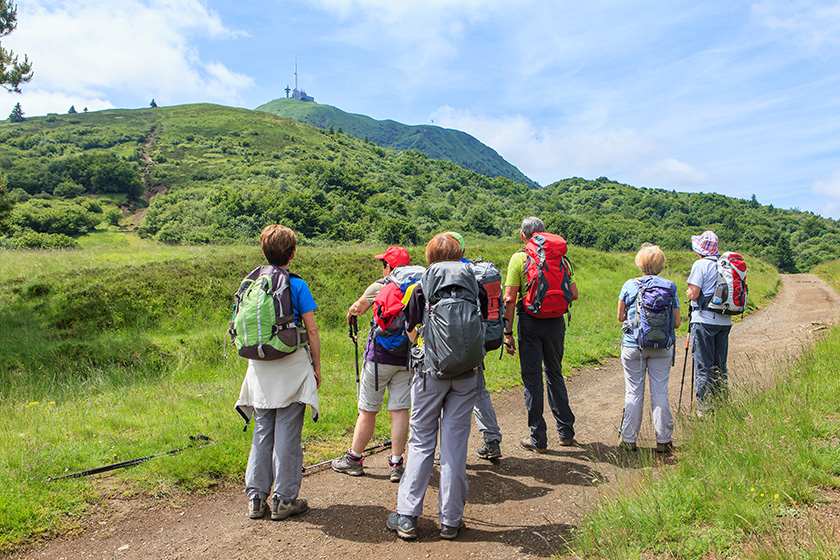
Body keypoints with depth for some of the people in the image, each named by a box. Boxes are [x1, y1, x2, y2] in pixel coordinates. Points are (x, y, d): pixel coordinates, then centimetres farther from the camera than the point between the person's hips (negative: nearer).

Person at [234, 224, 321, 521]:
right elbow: (312, 330, -8)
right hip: (292, 367, -4)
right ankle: (284, 499, 11)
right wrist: (317, 366, 1)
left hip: (260, 368, 4)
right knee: (287, 433, 3)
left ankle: (256, 497, 18)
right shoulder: (297, 285, -8)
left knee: (262, 431, 13)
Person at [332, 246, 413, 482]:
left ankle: (354, 458, 20)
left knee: (368, 410, 7)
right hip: (407, 358, 4)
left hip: (380, 356, -4)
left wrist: (351, 313, 28)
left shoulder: (379, 287, -8)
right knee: (400, 410, 5)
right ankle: (396, 463, 6)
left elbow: (357, 308, 6)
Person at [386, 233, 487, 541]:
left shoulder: (421, 288, 1)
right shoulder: (475, 286, 4)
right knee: (455, 444, 6)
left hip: (431, 370, -1)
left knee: (421, 442, 8)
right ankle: (450, 520, 12)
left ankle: (406, 517, 10)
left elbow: (409, 331, 10)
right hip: (467, 373, 1)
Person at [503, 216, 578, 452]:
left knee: (532, 378, 4)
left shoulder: (519, 258, -4)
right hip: (556, 320, 4)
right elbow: (573, 294, 4)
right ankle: (566, 431, 25)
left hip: (529, 320, -3)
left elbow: (510, 299, -10)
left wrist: (508, 333, -7)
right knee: (555, 374, 19)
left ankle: (538, 438, 10)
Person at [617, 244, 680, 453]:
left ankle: (629, 439, 12)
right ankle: (663, 440, 13)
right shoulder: (670, 286, -2)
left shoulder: (629, 285, -4)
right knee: (660, 392, 7)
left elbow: (620, 317, 2)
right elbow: (676, 322, 0)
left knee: (634, 392, 6)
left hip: (633, 345, -1)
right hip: (662, 347, 1)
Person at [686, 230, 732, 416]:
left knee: (703, 367, 0)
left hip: (704, 321, -6)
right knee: (720, 366, 14)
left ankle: (704, 409, 4)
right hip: (725, 321, 6)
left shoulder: (700, 265, -10)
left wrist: (689, 292, 7)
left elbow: (694, 294, -16)